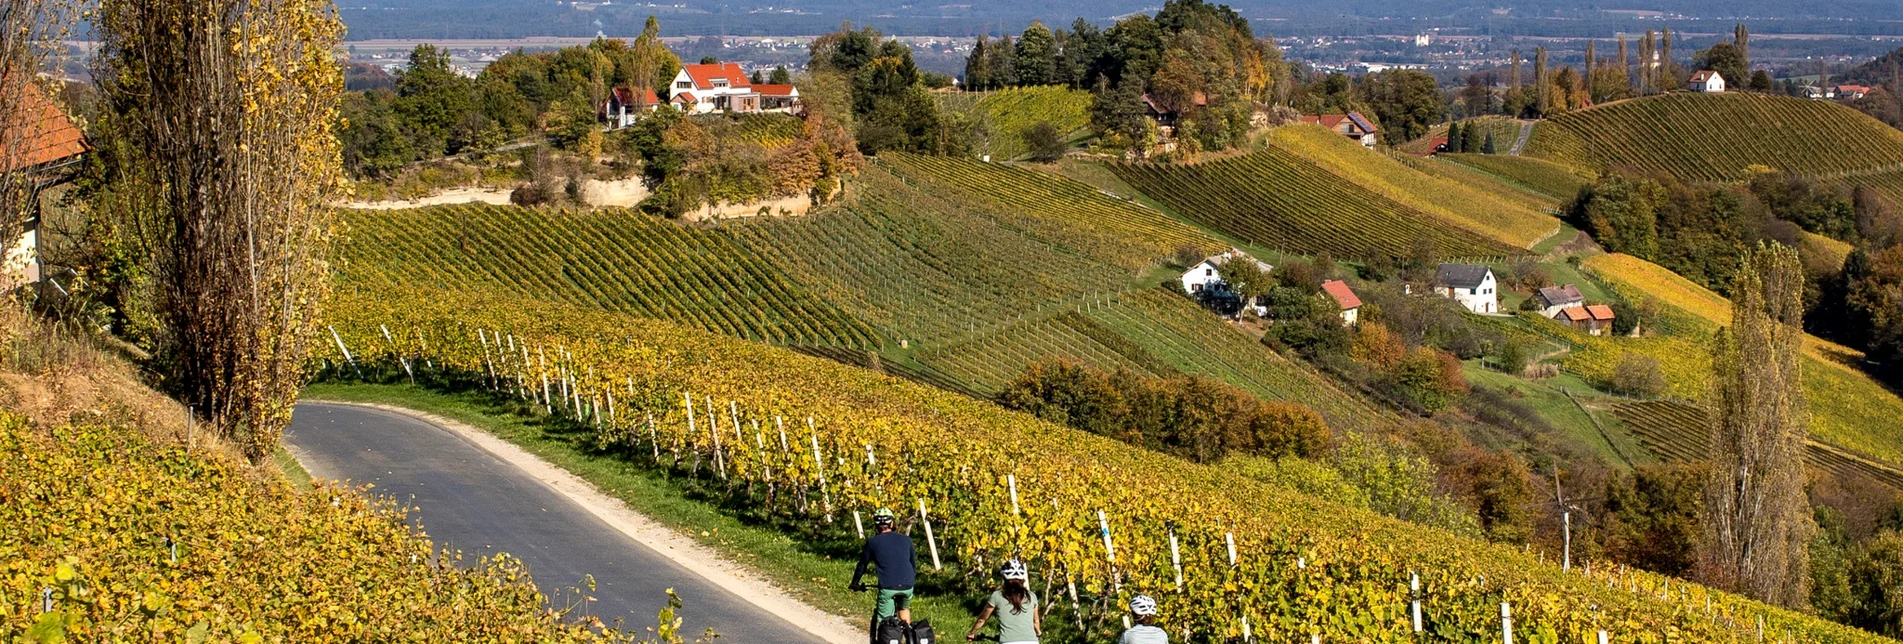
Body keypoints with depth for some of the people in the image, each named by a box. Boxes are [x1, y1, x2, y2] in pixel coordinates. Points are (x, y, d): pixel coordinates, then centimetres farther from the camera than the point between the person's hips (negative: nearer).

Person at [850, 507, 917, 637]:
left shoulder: (872, 542, 5)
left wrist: (855, 584, 30)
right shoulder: (906, 540, 11)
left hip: (887, 587, -3)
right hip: (907, 587, 3)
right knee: (904, 607, 33)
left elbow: (862, 565, 14)